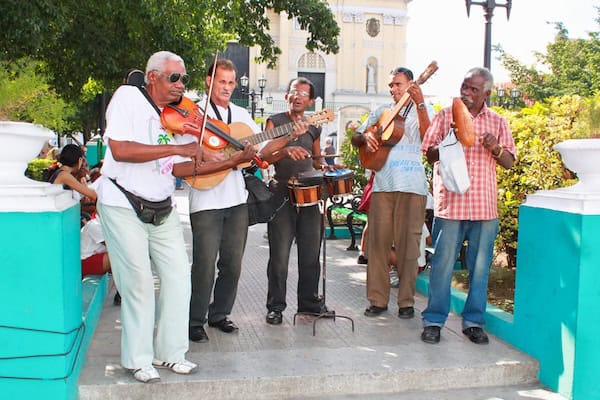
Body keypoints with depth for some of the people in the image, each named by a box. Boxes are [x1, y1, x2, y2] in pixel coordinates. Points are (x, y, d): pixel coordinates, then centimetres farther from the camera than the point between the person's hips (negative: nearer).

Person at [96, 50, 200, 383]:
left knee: (178, 276, 4)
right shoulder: (128, 97, -8)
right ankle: (138, 359, 14)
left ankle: (170, 352, 18)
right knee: (139, 282, -3)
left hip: (162, 207, 6)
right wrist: (176, 148, -24)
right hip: (123, 205, -6)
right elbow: (119, 149, -23)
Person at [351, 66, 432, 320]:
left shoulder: (424, 111, 8)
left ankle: (406, 301, 9)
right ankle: (378, 299, 11)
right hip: (382, 184, 4)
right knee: (377, 241, 2)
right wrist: (366, 137, -2)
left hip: (411, 186, -3)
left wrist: (419, 103, -18)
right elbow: (355, 139, 21)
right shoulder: (381, 112, 19)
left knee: (407, 244, -1)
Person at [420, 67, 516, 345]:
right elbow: (429, 155, 5)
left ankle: (473, 321, 19)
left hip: (485, 205, 2)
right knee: (443, 263, -1)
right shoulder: (446, 116, 9)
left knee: (480, 266, 7)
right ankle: (433, 320, 10)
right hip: (450, 203, -2)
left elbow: (509, 163, 12)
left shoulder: (498, 122, 14)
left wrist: (495, 148, -8)